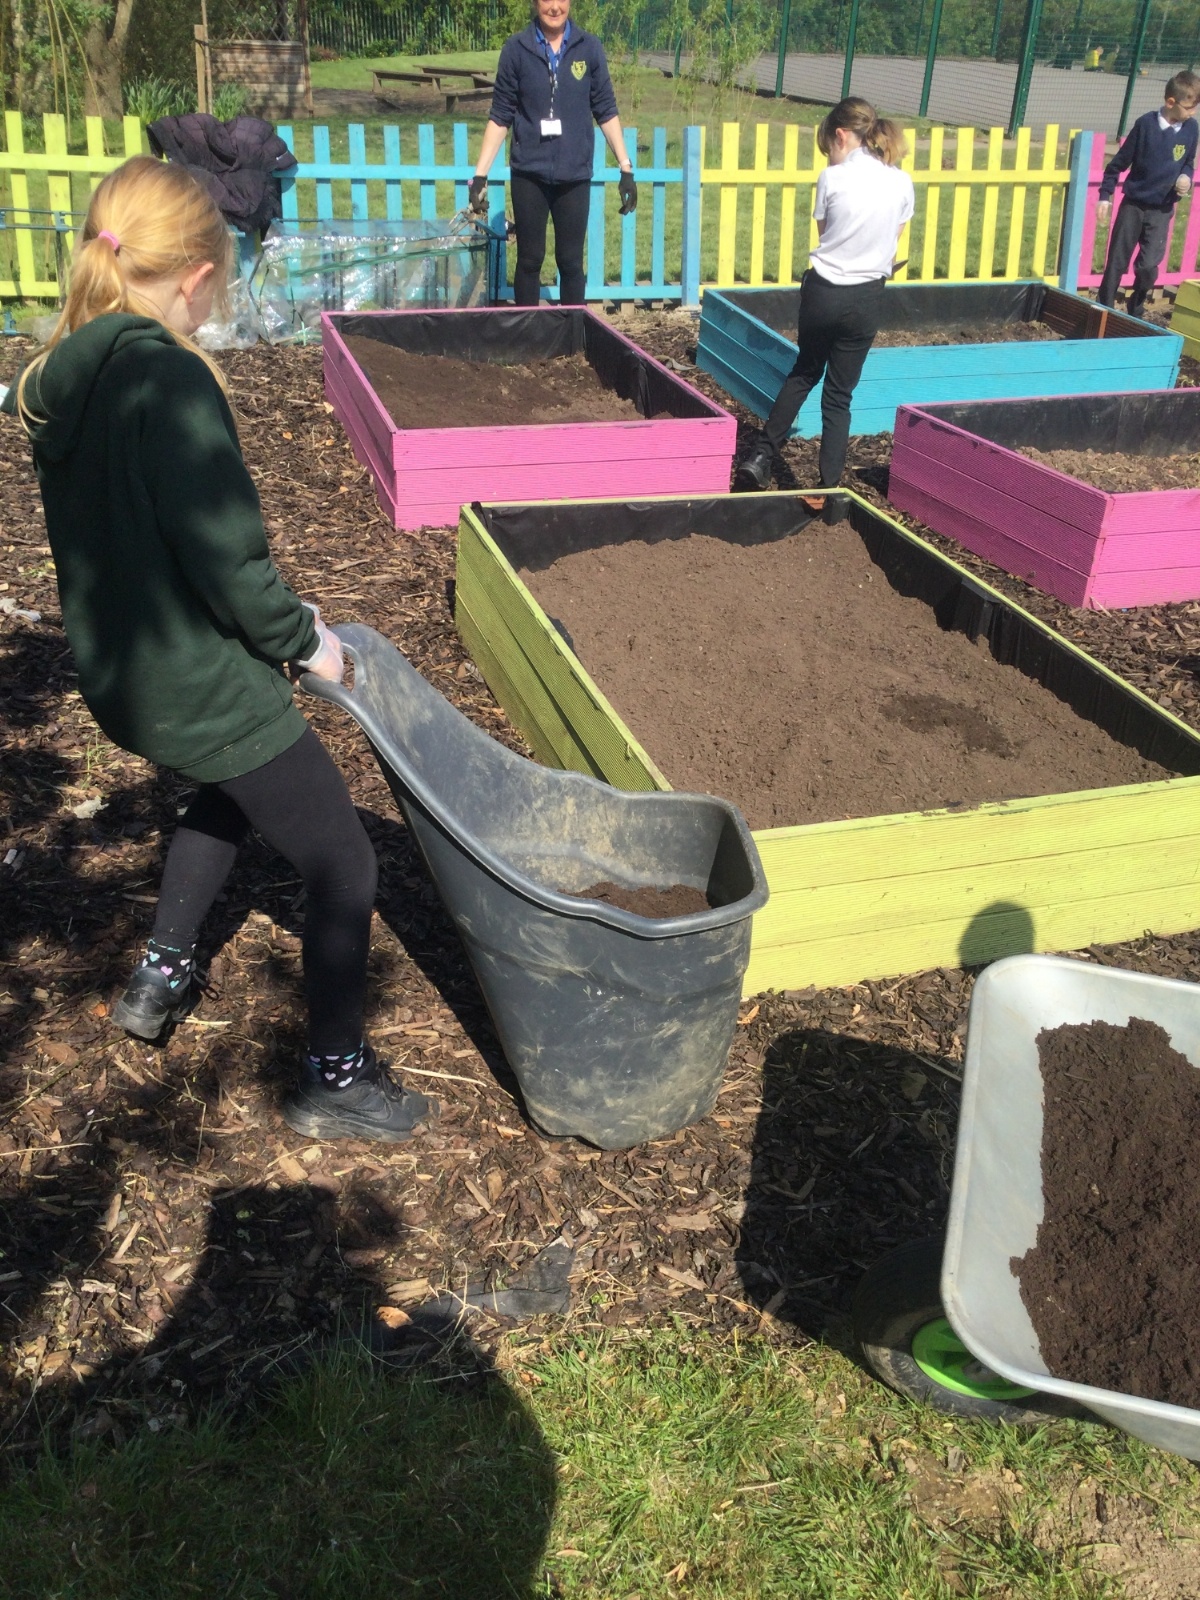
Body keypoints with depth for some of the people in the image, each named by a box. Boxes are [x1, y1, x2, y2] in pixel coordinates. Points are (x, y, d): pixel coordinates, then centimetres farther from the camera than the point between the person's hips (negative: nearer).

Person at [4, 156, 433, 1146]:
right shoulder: (171, 380, -23)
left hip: (117, 675, 9)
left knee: (230, 790, 36)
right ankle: (336, 1081, 19)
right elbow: (225, 556, -25)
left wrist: (274, 618, 15)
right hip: (201, 686, -9)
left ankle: (162, 976, 42)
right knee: (343, 863, 6)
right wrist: (304, 639, -7)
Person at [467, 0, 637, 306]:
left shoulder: (590, 48, 1)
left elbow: (606, 111, 5)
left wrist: (626, 168, -1)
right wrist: (480, 175, -6)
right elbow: (500, 116, 0)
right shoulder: (516, 49, -2)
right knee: (529, 260, 6)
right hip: (529, 174, -1)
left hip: (575, 175, 1)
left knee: (571, 262, 7)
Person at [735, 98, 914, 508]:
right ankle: (828, 486, 7)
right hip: (866, 298, 1)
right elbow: (892, 245, 10)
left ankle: (760, 457, 15)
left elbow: (824, 235, 5)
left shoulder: (832, 178, -7)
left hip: (822, 290, -1)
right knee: (839, 393, 10)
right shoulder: (902, 183, 0)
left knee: (803, 373, 21)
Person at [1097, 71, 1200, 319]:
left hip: (1161, 210, 2)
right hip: (1133, 205, -2)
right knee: (1116, 263, 3)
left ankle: (1135, 311, 17)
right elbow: (1119, 162, -5)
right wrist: (1105, 196, -5)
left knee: (1148, 266, -5)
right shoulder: (1146, 124, -11)